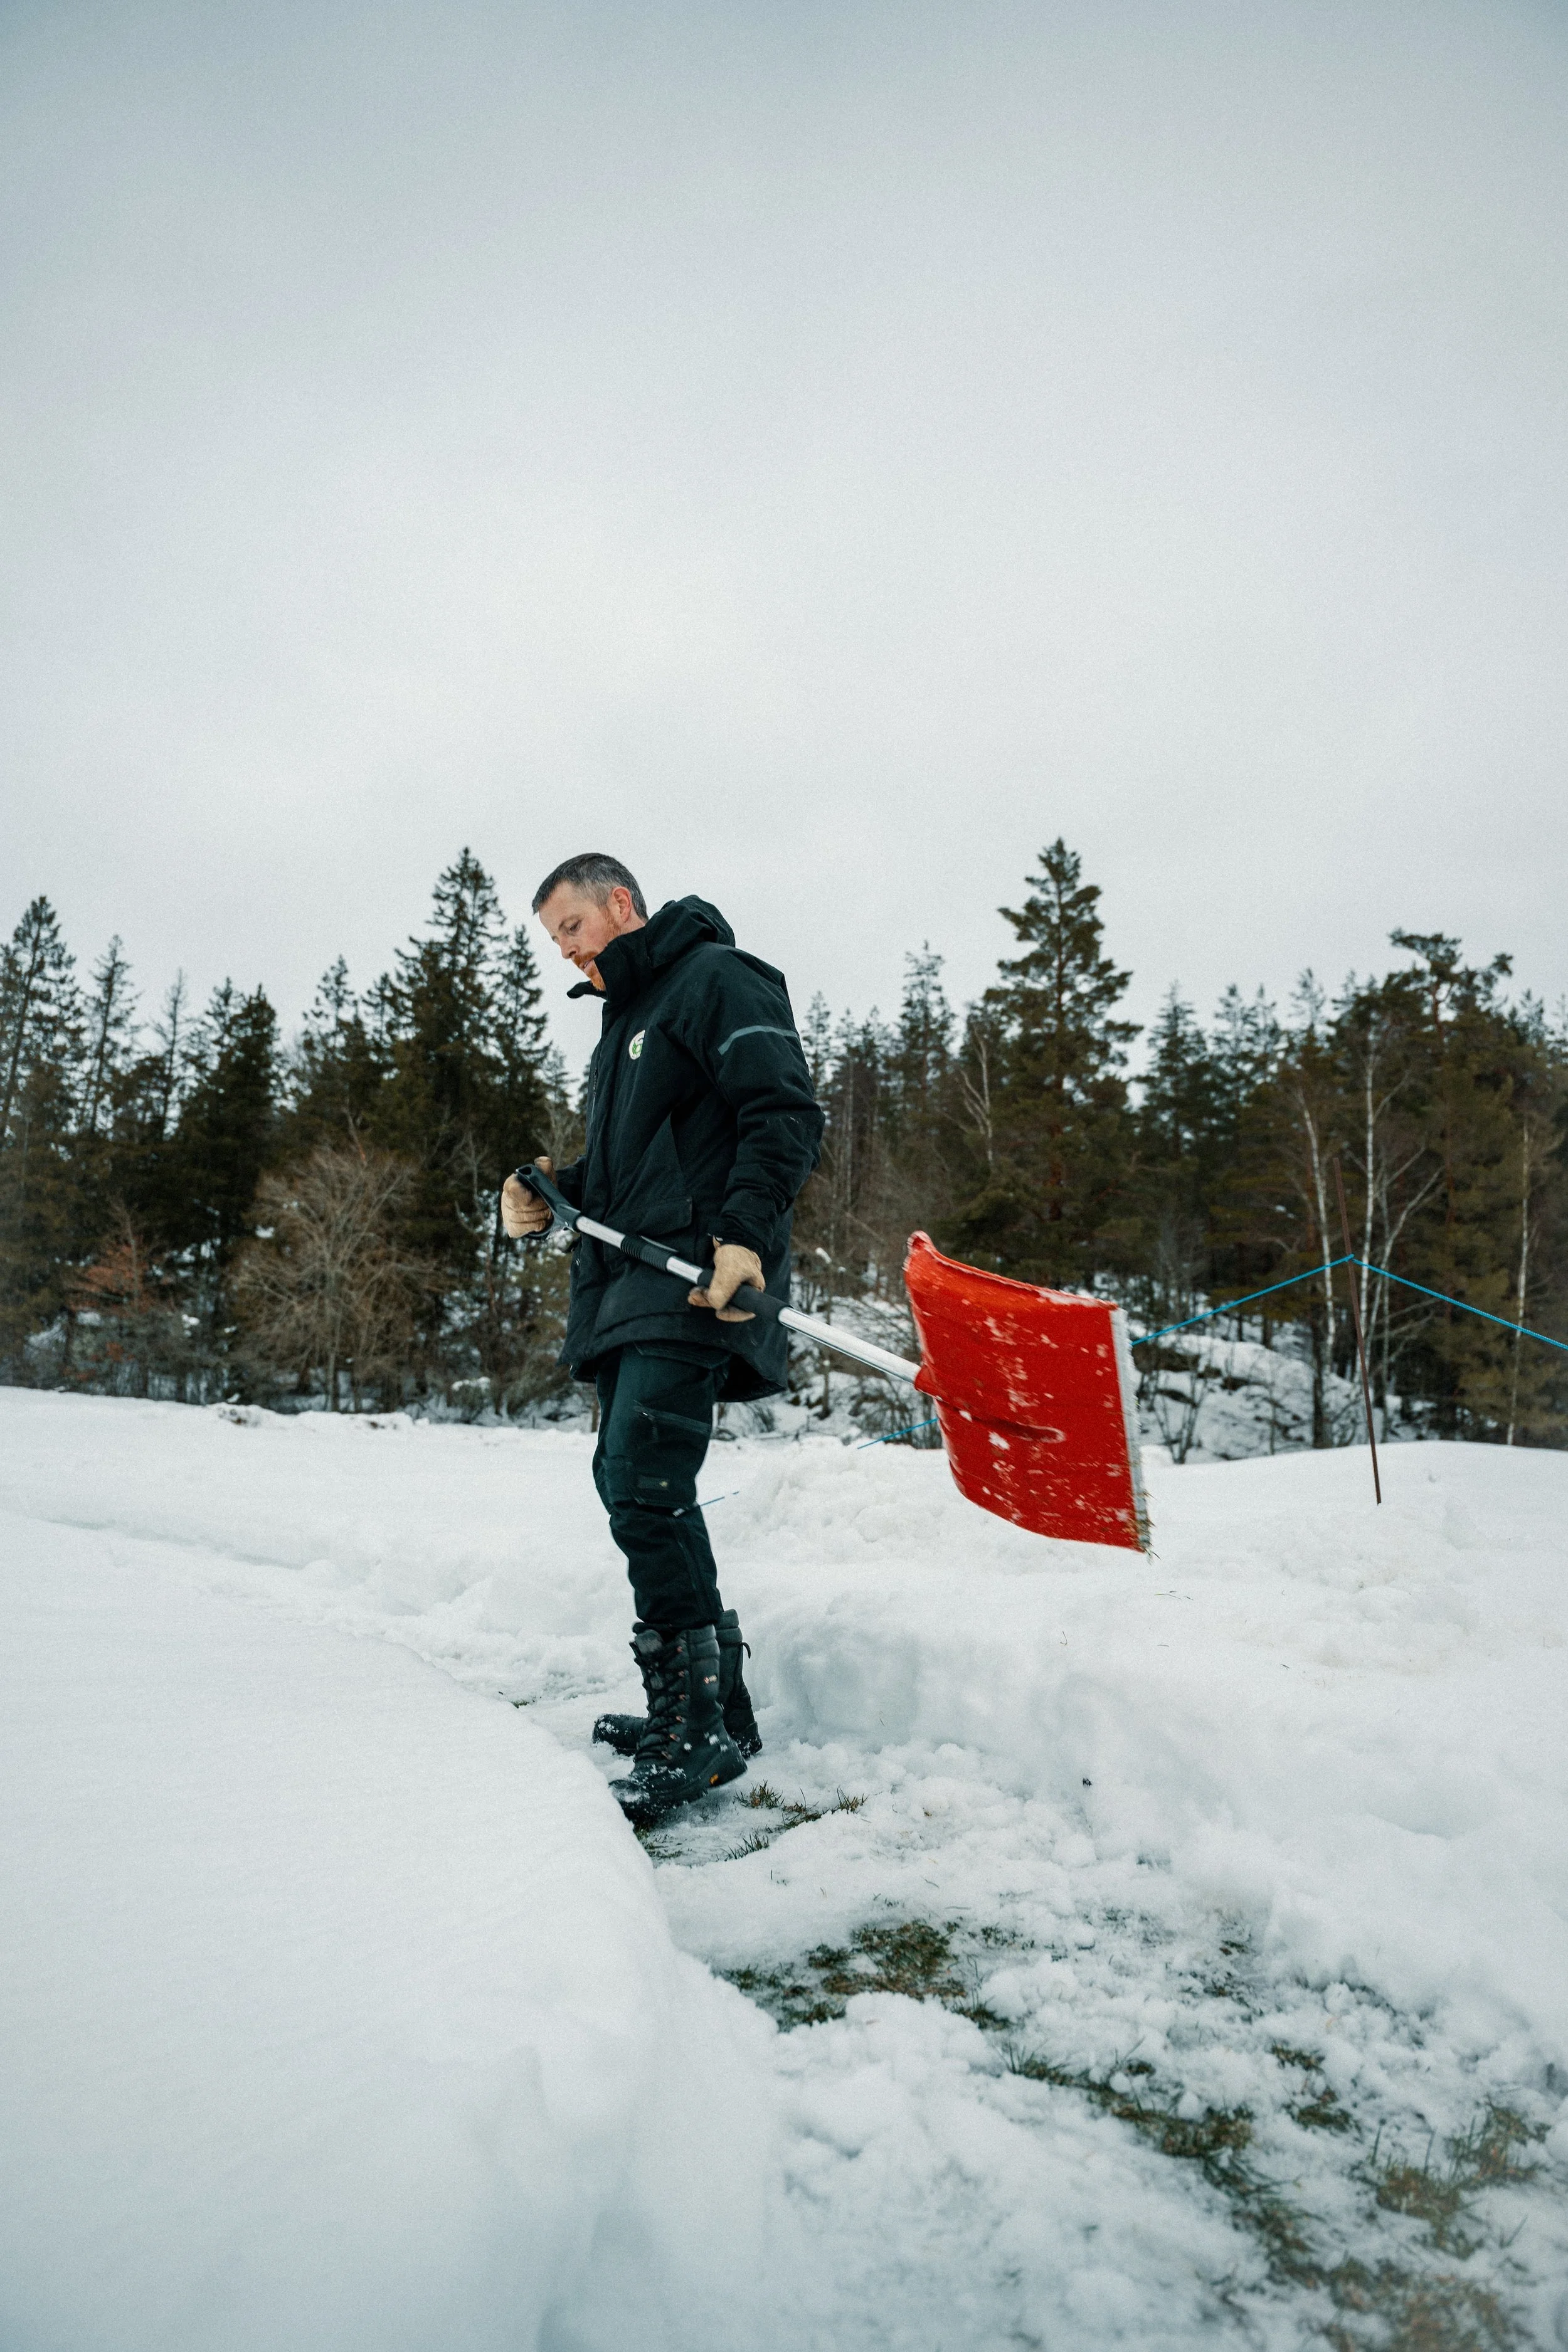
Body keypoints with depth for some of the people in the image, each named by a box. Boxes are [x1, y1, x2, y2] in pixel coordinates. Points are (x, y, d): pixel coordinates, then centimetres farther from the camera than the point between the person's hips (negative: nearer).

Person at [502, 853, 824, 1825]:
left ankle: (702, 1724, -9)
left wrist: (746, 1235, -26)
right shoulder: (626, 1017, 27)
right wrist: (552, 1195, 12)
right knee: (636, 1485, 10)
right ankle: (706, 1711, 21)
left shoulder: (716, 978, -3)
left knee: (644, 1484, -18)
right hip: (628, 1281, 10)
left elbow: (787, 1116, -14)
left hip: (698, 1275, -10)